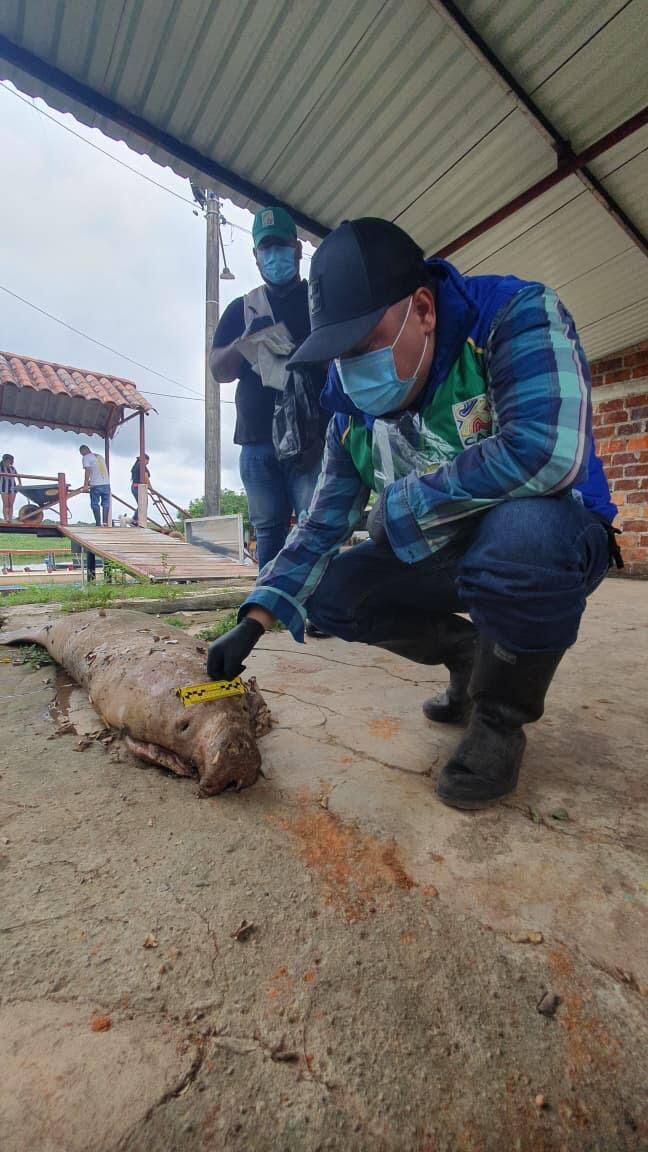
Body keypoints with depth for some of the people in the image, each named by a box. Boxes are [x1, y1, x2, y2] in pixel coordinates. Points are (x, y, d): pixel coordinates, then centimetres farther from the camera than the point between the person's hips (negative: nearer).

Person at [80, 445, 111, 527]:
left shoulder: (86, 457, 2)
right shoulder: (100, 456, 21)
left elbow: (87, 471, -9)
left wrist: (85, 485, -9)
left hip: (96, 485, -5)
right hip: (106, 483, 5)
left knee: (95, 504, 3)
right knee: (105, 504, 10)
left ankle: (98, 524, -1)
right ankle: (105, 523, 5)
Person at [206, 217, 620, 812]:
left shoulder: (516, 314, -18)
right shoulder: (356, 407, -3)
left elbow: (547, 452, -36)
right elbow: (325, 522, -3)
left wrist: (400, 504, -23)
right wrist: (254, 620, -12)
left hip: (550, 537, -5)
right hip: (444, 555, 5)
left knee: (521, 531, -39)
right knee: (329, 591, -7)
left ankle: (501, 715, -10)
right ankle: (469, 655, 12)